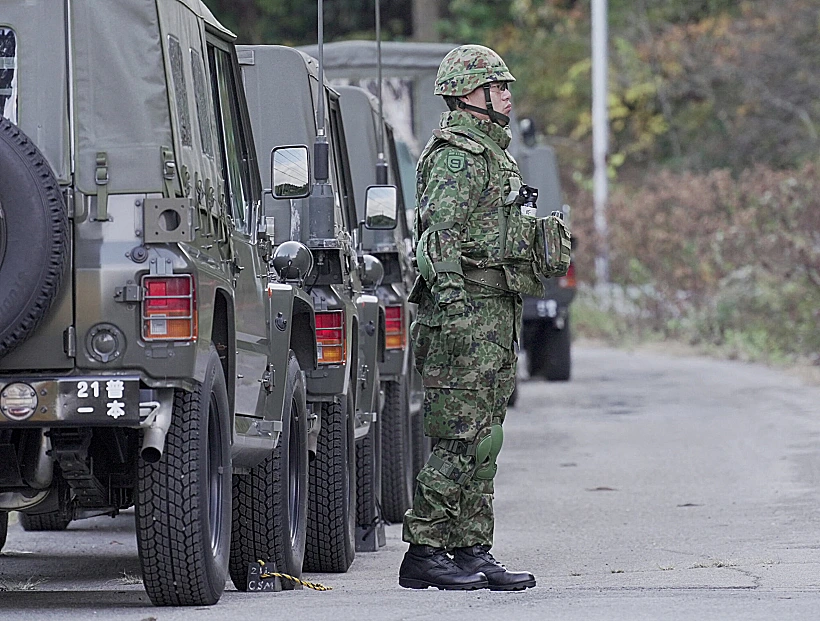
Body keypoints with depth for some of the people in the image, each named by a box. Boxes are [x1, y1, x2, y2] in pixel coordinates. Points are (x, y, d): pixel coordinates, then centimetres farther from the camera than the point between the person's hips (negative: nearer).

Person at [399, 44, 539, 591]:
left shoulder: (491, 152, 21)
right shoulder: (457, 155, -11)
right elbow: (439, 235, -20)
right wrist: (454, 305, -27)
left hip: (497, 314, 10)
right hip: (470, 307, -10)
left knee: (483, 440, 10)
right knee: (459, 437, -10)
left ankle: (472, 551, 12)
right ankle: (425, 552, -8)